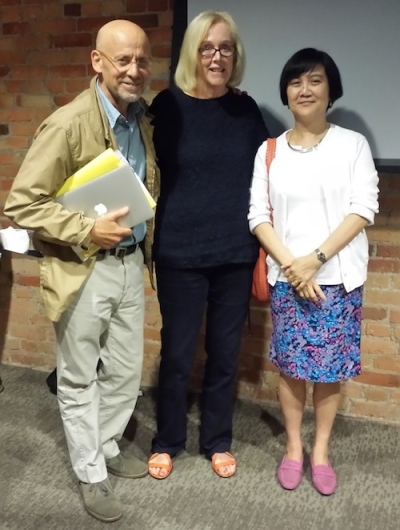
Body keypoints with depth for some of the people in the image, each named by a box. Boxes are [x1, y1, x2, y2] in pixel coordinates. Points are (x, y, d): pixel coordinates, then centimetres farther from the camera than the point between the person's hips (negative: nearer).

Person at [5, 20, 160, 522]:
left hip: (130, 262, 7)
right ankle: (91, 474, 26)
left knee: (125, 370, 17)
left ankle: (107, 447, 40)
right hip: (83, 270, -6)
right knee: (79, 378, 9)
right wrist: (87, 230, -25)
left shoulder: (142, 118, 5)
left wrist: (145, 241, 8)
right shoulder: (67, 124, -18)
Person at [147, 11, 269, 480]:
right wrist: (150, 238, -11)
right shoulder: (169, 105, -5)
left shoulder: (246, 109, 4)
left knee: (225, 353, 12)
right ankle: (166, 441, 29)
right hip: (180, 252, -3)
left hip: (236, 252, 3)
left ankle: (217, 441, 32)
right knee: (177, 353, 7)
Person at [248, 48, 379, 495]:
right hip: (286, 277, 1)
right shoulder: (269, 151, 5)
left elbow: (363, 209, -7)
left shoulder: (353, 144, 0)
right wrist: (290, 264, -12)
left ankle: (321, 451, 25)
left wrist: (315, 259, -15)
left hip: (338, 277, -1)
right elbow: (258, 215, 1)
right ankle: (293, 448, 27)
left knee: (330, 367, 6)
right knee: (291, 365, 8)